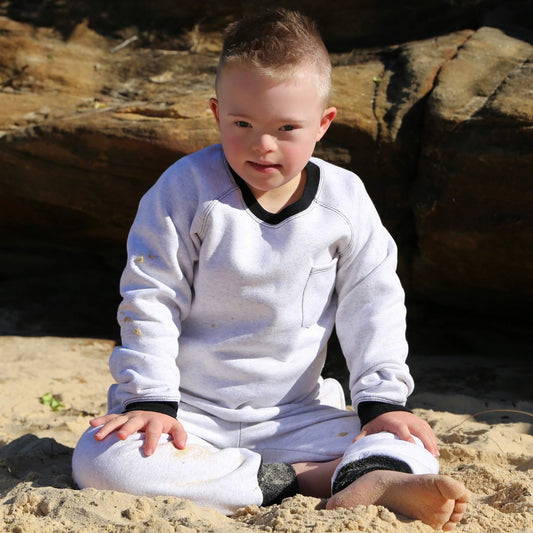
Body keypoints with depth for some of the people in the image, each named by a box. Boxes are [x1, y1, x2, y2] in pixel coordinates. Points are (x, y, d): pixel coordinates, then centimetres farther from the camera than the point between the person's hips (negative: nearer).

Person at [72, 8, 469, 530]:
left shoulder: (345, 199, -3)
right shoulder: (188, 188, -11)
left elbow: (373, 302, 4)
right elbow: (150, 298, -9)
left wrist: (382, 401, -5)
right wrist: (149, 399, -16)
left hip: (294, 415, 2)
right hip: (192, 411, -2)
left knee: (410, 447, -13)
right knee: (101, 460, -31)